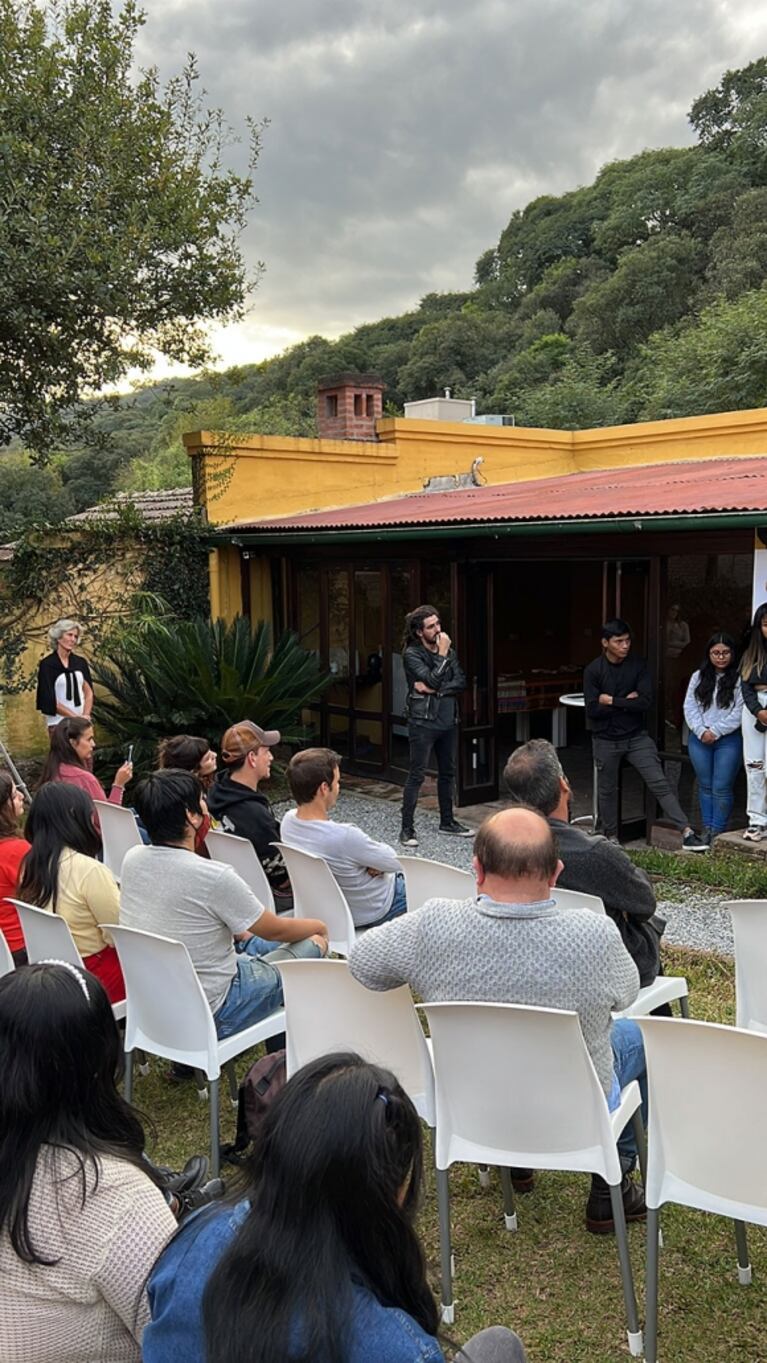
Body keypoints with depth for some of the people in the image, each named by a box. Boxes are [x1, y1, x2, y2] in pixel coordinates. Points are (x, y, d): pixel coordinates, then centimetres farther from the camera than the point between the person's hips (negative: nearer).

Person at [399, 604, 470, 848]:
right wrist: (443, 654, -14)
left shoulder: (448, 649, 9)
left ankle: (447, 821, 28)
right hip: (423, 722, -6)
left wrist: (434, 690, -14)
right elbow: (433, 680, -21)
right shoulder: (412, 654, -9)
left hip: (448, 721, 7)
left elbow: (460, 682, -1)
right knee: (416, 775, -5)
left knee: (447, 772, 15)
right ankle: (407, 828, -1)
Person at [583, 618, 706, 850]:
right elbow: (592, 709, -15)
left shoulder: (638, 666, -4)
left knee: (660, 783, -6)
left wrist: (612, 701, -14)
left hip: (637, 737, 1)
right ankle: (611, 838, 28)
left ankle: (687, 833, -10)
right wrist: (626, 703, -14)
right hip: (606, 741, 0)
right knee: (608, 790, 11)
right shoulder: (593, 670, -8)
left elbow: (645, 702, -13)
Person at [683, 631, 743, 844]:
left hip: (728, 741, -4)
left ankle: (718, 832, 6)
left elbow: (738, 714, -11)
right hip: (699, 739, 4)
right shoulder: (698, 677, 8)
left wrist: (715, 732, -12)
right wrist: (701, 731, -8)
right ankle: (706, 828, 20)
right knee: (705, 785, 11)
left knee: (722, 788, -3)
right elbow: (689, 707, 4)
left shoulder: (739, 679, -6)